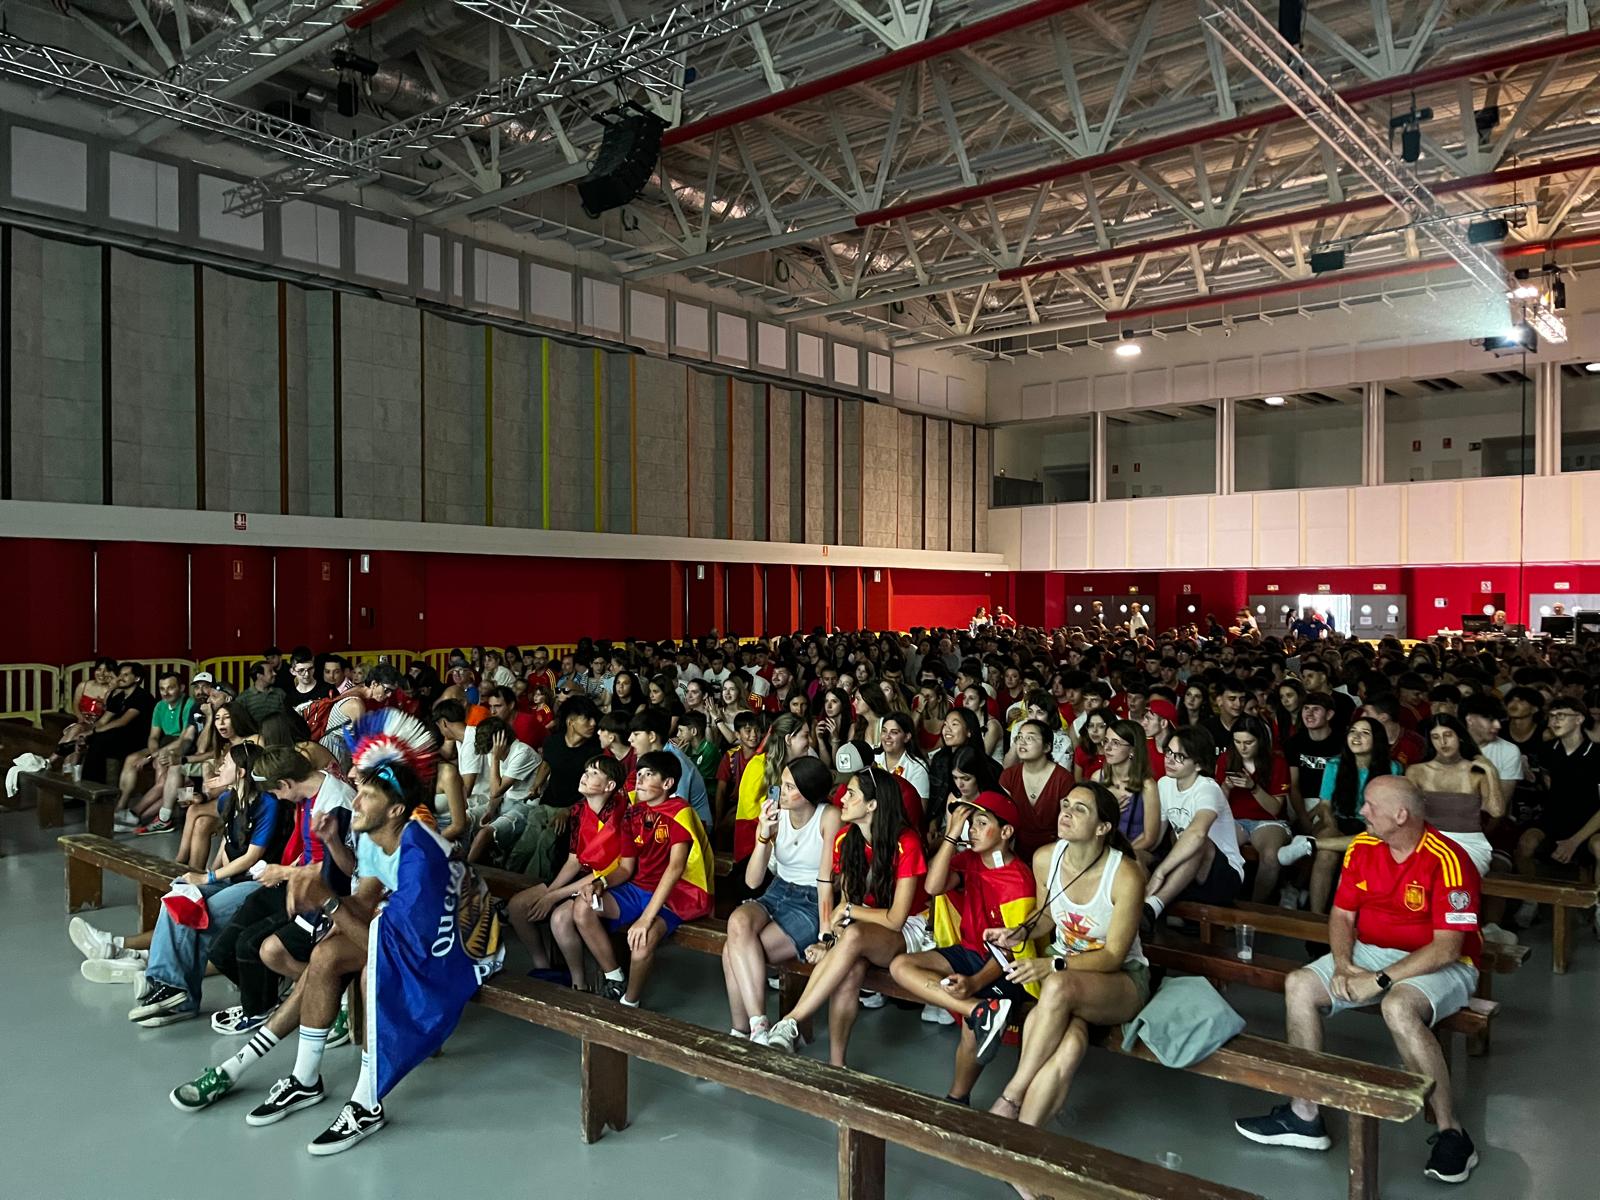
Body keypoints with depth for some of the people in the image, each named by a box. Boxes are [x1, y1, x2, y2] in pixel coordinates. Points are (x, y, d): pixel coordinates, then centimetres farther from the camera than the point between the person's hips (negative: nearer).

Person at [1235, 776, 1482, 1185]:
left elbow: (1447, 947, -24)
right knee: (1299, 985, -13)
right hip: (1370, 953, 7)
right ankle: (1304, 1114, -5)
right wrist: (1342, 965, -14)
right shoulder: (1361, 848, -1)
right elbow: (1342, 915, 5)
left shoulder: (1446, 860, -21)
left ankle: (1452, 1133, -19)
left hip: (1440, 965, -6)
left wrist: (1381, 980, -26)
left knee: (1398, 1007, -37)